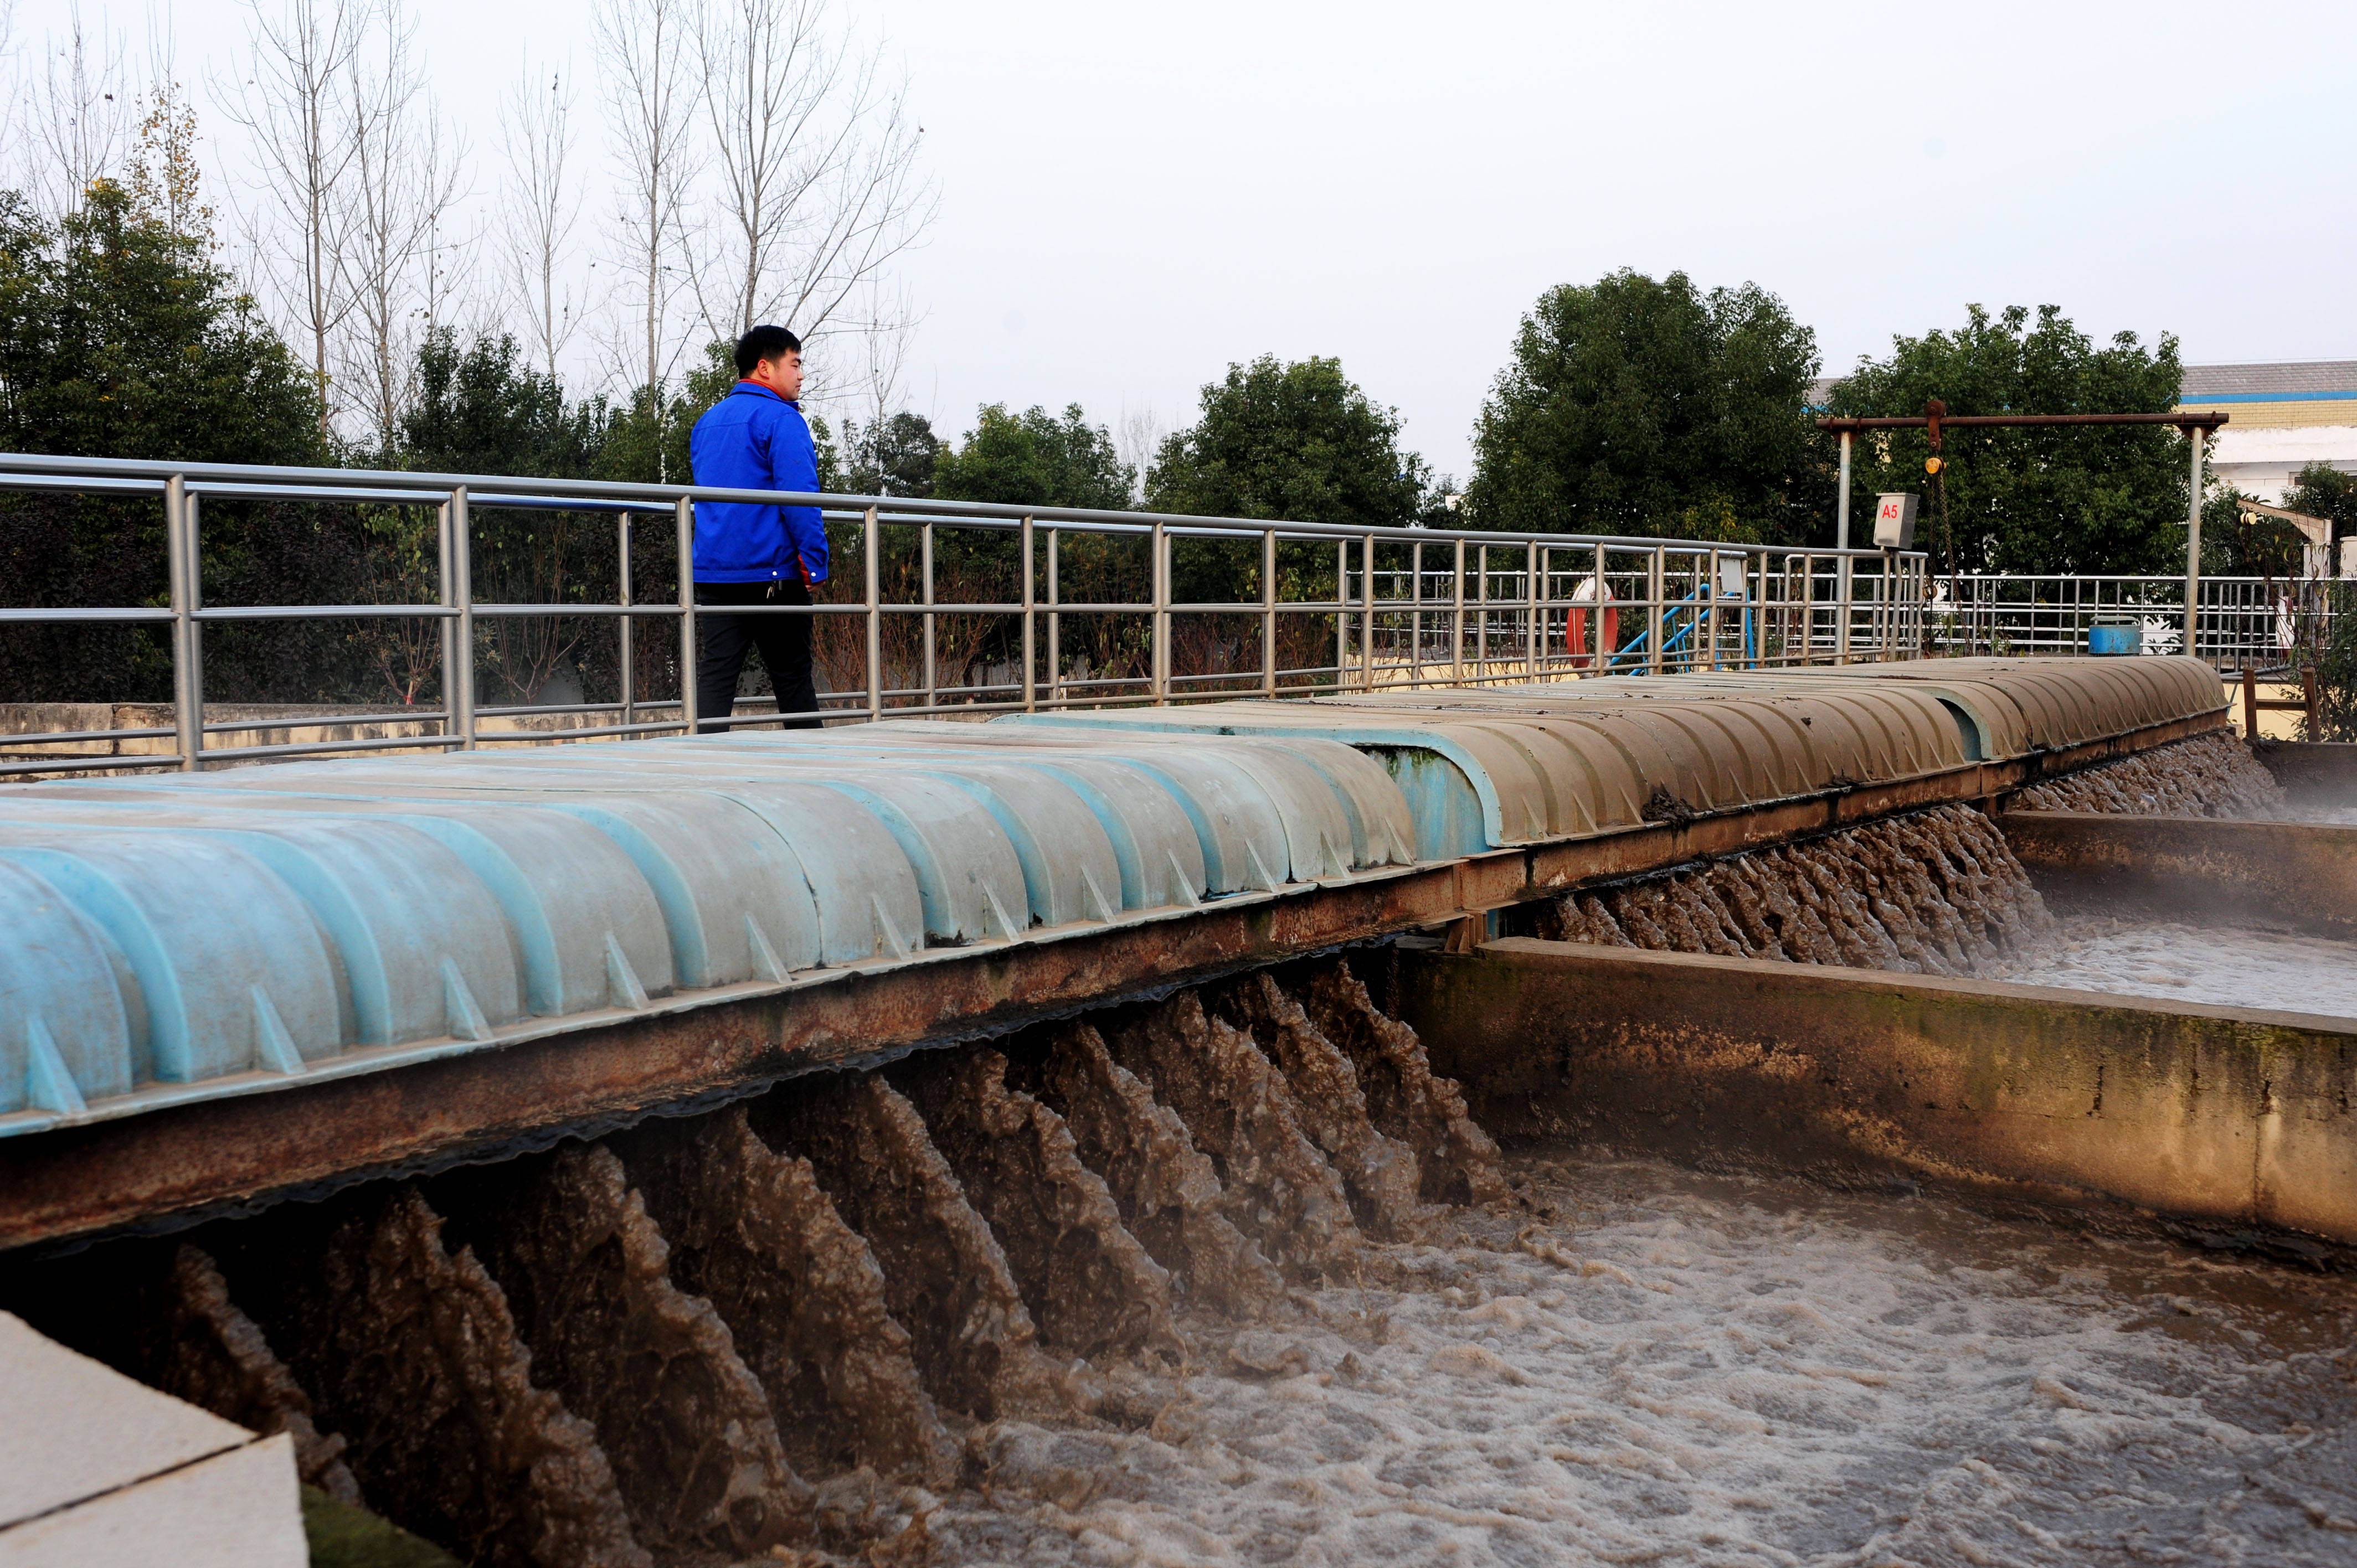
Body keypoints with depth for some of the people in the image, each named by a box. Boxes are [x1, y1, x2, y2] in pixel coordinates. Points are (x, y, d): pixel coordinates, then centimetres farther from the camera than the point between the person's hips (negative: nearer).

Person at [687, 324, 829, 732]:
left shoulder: (707, 421, 17)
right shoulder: (781, 419, -8)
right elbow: (799, 496, -17)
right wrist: (815, 561, -15)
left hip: (711, 572, 6)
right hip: (772, 571, -6)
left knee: (715, 675, 1)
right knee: (792, 679, 4)